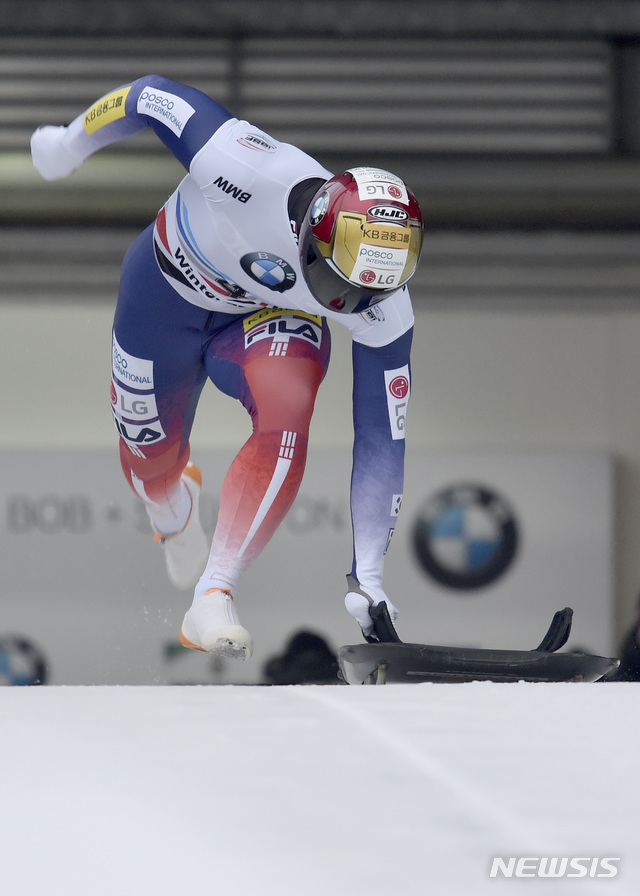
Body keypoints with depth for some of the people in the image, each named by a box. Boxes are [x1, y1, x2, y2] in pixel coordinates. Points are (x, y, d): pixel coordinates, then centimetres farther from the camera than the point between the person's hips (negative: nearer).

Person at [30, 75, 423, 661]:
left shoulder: (382, 311, -33)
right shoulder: (250, 169, -44)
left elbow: (381, 442, -25)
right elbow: (152, 95, -26)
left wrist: (368, 576, -27)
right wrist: (71, 142, -6)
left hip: (272, 317, 0)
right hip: (170, 288, 0)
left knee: (286, 414, -31)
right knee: (152, 455, 13)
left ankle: (214, 600, -24)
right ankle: (176, 516, 53)